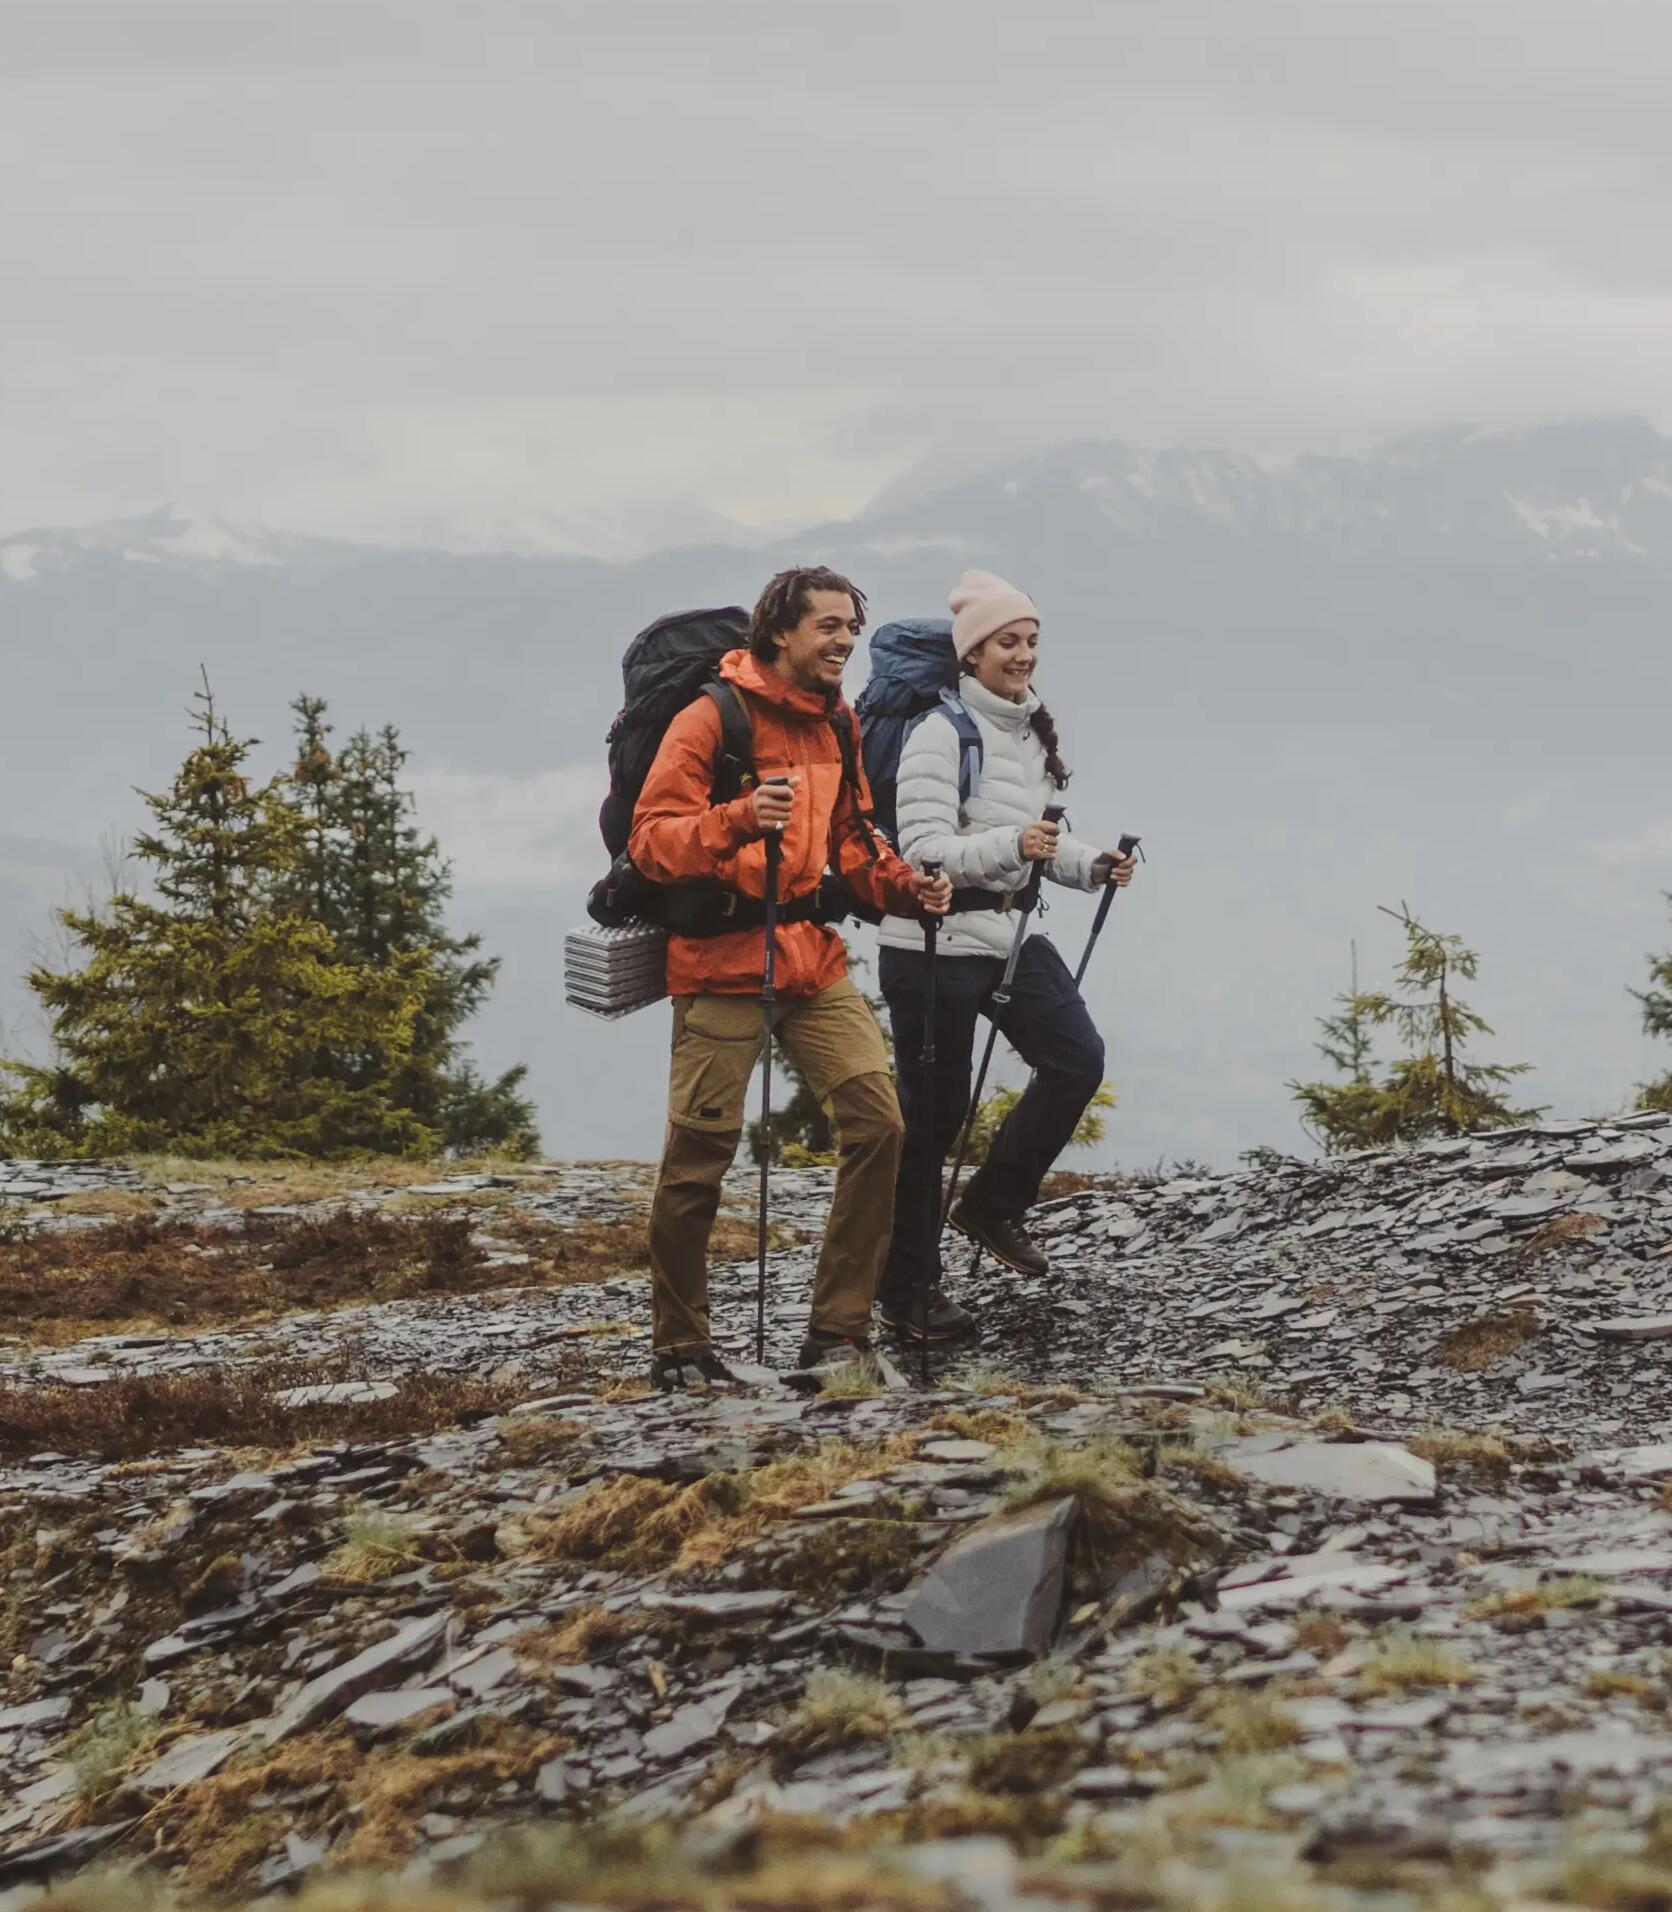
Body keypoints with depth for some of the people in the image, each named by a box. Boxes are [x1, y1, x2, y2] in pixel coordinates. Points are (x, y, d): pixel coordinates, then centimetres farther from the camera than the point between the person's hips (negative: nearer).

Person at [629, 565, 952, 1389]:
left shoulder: (836, 725, 13)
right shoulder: (711, 718, -9)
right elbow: (650, 839, -14)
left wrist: (903, 886, 3)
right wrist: (738, 819, -31)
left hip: (812, 957, 6)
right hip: (720, 961, -6)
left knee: (878, 1120, -5)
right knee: (700, 1152, -2)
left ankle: (839, 1327, 3)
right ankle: (679, 1346, 12)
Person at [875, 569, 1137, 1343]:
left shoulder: (1031, 731, 10)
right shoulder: (941, 732, -15)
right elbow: (923, 849, -21)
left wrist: (1091, 866, 1)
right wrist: (1011, 845, -34)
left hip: (1009, 933, 8)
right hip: (935, 943, -8)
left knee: (1076, 1060, -1)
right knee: (932, 1111, -1)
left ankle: (993, 1205, 18)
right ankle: (906, 1290, 10)